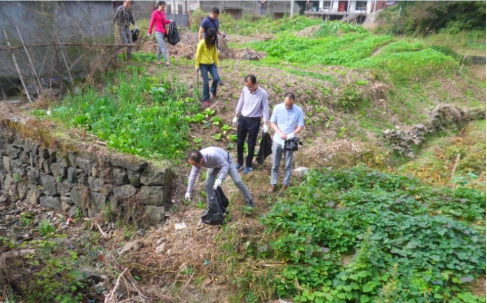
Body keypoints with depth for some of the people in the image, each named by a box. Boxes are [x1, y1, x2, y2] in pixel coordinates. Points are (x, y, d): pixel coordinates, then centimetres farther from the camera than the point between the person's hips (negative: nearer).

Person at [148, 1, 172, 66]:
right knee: (163, 48, -13)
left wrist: (169, 21, 1)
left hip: (163, 32, 7)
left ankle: (158, 60, 24)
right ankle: (167, 61, -15)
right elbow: (152, 23, -2)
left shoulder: (163, 13, 13)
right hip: (158, 32, -7)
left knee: (160, 47, 13)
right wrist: (150, 32, 3)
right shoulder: (155, 13, -6)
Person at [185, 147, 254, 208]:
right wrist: (189, 191, -16)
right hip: (215, 165, 5)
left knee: (237, 181, -6)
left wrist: (219, 179, -50)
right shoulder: (197, 160, -28)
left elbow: (225, 165, -39)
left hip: (226, 161, -5)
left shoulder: (212, 155, -48)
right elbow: (193, 175, -17)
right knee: (208, 185, -4)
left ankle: (248, 200, 15)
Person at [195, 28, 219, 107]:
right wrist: (197, 65, -8)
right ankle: (206, 99, 8)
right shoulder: (202, 43, -15)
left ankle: (213, 91, 23)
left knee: (216, 78, -8)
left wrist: (216, 63, 12)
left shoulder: (213, 43, 3)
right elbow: (198, 54, -10)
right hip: (203, 64, -5)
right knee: (206, 82, -6)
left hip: (211, 63, 5)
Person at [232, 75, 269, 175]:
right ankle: (239, 162, 33)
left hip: (254, 121, -4)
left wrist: (265, 124, -11)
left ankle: (248, 165, 23)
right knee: (239, 142, 12)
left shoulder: (262, 93, -17)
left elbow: (265, 108, -9)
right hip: (243, 118, 4)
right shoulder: (245, 90, -5)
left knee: (251, 145, 6)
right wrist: (236, 116, 13)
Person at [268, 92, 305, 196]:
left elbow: (301, 126, -5)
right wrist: (280, 133, -18)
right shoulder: (277, 108, -9)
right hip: (277, 141, 1)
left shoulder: (298, 110, -11)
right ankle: (273, 184, 25)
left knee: (288, 165, 10)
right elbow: (272, 123, -2)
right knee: (275, 164, 11)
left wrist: (293, 134, -23)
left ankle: (285, 185, 24)